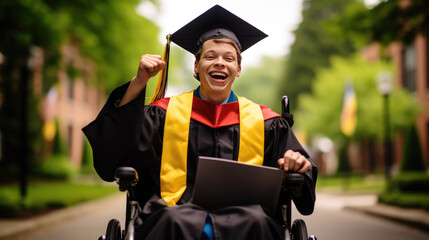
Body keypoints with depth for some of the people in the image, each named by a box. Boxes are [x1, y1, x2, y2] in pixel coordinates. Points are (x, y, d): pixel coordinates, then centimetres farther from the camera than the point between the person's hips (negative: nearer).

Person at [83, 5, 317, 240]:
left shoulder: (263, 121, 20)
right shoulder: (165, 113, 16)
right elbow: (113, 155, 2)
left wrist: (297, 164, -3)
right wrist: (139, 82, -3)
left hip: (242, 216, 2)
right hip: (178, 212, -1)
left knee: (257, 220, -35)